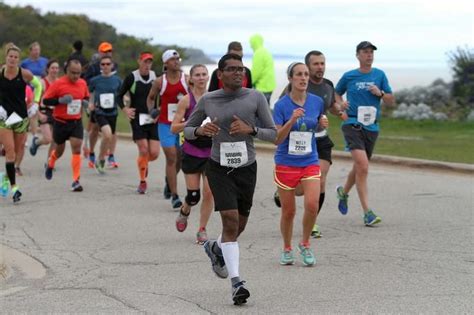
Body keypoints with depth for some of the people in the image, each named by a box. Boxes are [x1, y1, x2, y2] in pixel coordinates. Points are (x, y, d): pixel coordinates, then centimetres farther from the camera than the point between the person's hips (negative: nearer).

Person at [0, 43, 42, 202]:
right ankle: (14, 187, -13)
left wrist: (35, 103, 3)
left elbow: (38, 85, 11)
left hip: (21, 116, 1)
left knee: (16, 150, 12)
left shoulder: (25, 74, -7)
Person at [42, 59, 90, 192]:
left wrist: (85, 102, -3)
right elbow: (45, 100, -11)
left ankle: (76, 181, -10)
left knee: (77, 148, -11)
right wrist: (60, 100, -25)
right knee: (59, 150, 14)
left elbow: (86, 97, 20)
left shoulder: (82, 83, 1)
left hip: (76, 122, 2)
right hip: (60, 122, -2)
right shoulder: (58, 84, -13)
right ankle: (50, 164, 49)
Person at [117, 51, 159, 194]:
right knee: (143, 150, -11)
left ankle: (144, 162, 33)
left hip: (153, 119, 2)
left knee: (154, 153, -4)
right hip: (138, 118, -2)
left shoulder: (156, 76, 3)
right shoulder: (132, 77, -3)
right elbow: (120, 96, 7)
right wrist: (125, 109, -7)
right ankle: (142, 182, 4)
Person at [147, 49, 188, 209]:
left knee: (180, 158, 11)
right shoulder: (160, 81, 0)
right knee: (171, 158, -8)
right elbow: (150, 98, 15)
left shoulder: (187, 79, -1)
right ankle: (174, 196, -5)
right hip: (165, 124, -2)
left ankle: (169, 180, 43)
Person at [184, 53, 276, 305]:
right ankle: (236, 283, -17)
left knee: (239, 225, 14)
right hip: (219, 168, -2)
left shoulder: (255, 98, -5)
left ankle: (215, 248, 49)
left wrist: (250, 129, -23)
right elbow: (187, 130, 7)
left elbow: (273, 134, -5)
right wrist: (200, 130, -15)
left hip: (247, 169, 2)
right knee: (230, 219, -17)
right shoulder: (208, 100, -3)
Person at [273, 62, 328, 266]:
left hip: (310, 162, 2)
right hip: (286, 163, -2)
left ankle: (305, 244, 8)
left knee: (312, 204, -16)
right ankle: (287, 249, 28)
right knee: (288, 211, 5)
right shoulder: (282, 105, -9)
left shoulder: (317, 102, 1)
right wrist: (292, 120, -27)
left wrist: (323, 124, -4)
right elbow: (276, 138, -13)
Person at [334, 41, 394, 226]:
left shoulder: (379, 75, 8)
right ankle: (367, 212, -19)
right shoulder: (349, 76, 3)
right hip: (352, 125, -4)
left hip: (372, 127, 4)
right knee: (363, 166, -19)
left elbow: (391, 101, 10)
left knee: (359, 168, 16)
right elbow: (337, 94, 20)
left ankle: (343, 192, 48)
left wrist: (380, 93, -10)